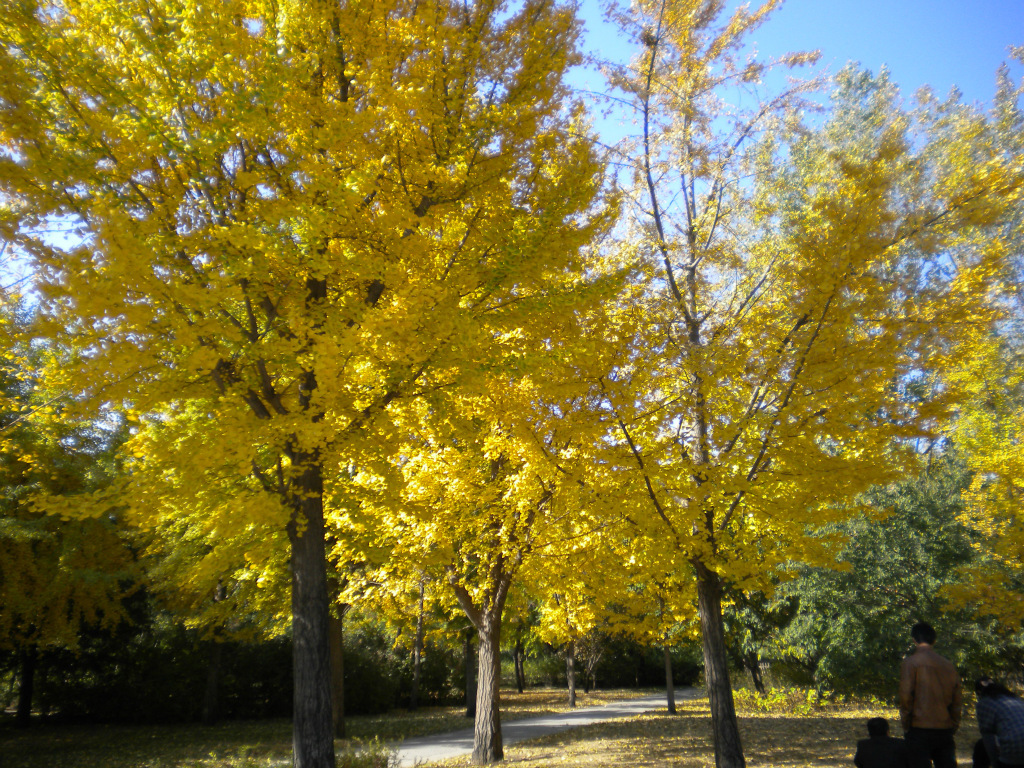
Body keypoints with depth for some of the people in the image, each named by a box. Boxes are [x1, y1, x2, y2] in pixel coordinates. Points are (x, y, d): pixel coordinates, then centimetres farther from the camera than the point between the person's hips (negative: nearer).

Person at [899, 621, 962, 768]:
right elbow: (957, 702, 11)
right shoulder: (949, 666, 10)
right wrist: (953, 727, 18)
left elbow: (906, 697, -11)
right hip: (945, 730, 5)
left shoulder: (911, 662, -6)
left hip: (920, 730, -5)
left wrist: (906, 726, -1)